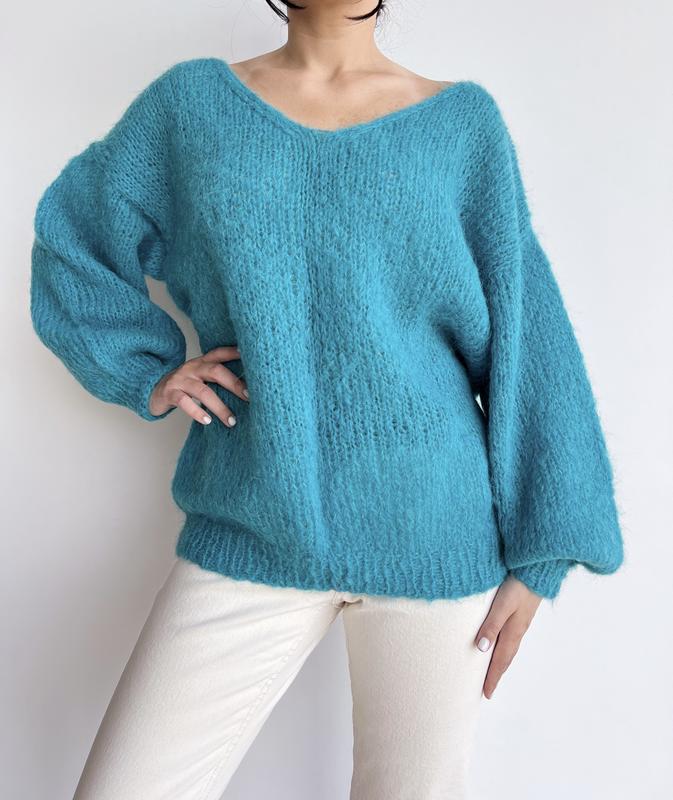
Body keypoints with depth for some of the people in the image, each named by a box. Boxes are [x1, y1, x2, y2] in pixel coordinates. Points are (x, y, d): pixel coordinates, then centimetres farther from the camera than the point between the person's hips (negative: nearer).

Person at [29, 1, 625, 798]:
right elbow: (72, 236, 18)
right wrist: (146, 373, 4)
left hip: (435, 538, 0)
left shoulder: (465, 122, 3)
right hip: (251, 536, 1)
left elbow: (525, 336, 1)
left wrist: (536, 554, -2)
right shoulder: (191, 101, 6)